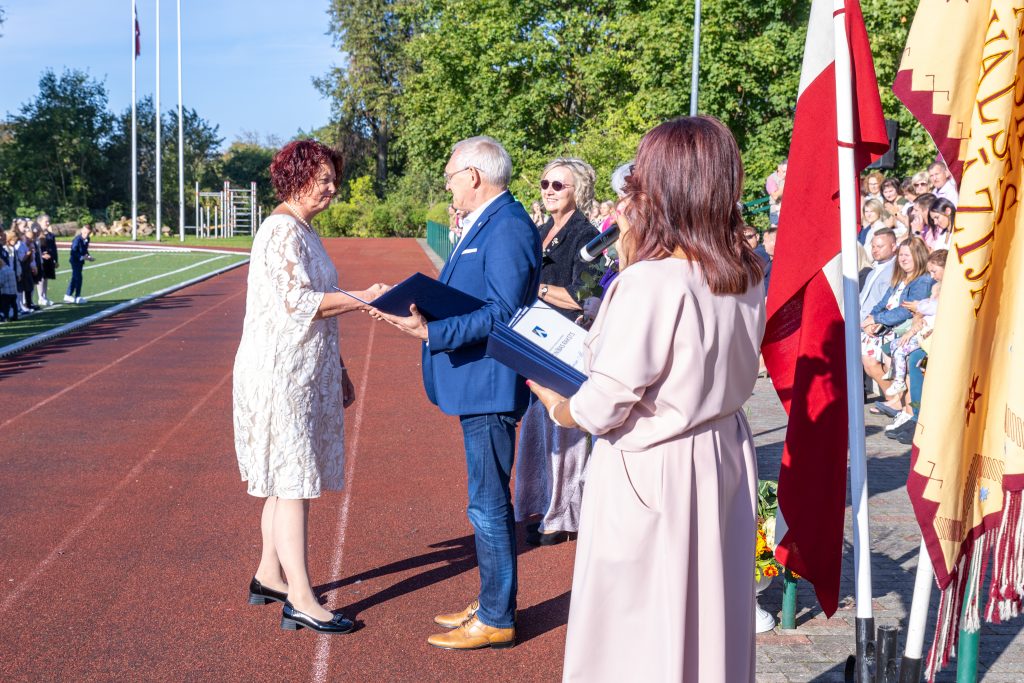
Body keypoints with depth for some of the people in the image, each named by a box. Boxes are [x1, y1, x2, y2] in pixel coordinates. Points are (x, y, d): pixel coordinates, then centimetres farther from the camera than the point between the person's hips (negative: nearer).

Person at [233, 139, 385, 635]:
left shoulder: (303, 231, 16)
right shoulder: (282, 230, -14)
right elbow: (298, 302, -23)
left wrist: (338, 369, 20)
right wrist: (362, 298, -20)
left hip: (305, 372, 10)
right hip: (280, 372, -10)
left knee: (286, 481, 15)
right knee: (293, 482, -8)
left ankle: (270, 576, 26)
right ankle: (301, 601, -4)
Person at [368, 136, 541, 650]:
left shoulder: (508, 229, -17)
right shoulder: (484, 225, 16)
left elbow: (501, 314, -24)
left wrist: (432, 332, -28)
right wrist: (420, 315, 11)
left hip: (489, 386, -11)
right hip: (475, 384, 11)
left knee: (489, 505, -3)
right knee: (488, 502, 17)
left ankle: (496, 621, 8)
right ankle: (490, 604, 29)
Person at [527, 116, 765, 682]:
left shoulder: (649, 284, -23)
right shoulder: (748, 277, -2)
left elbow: (603, 407, -21)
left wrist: (556, 407, 1)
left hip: (649, 472, -7)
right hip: (725, 461, 7)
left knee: (638, 631, 9)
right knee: (710, 614, 20)